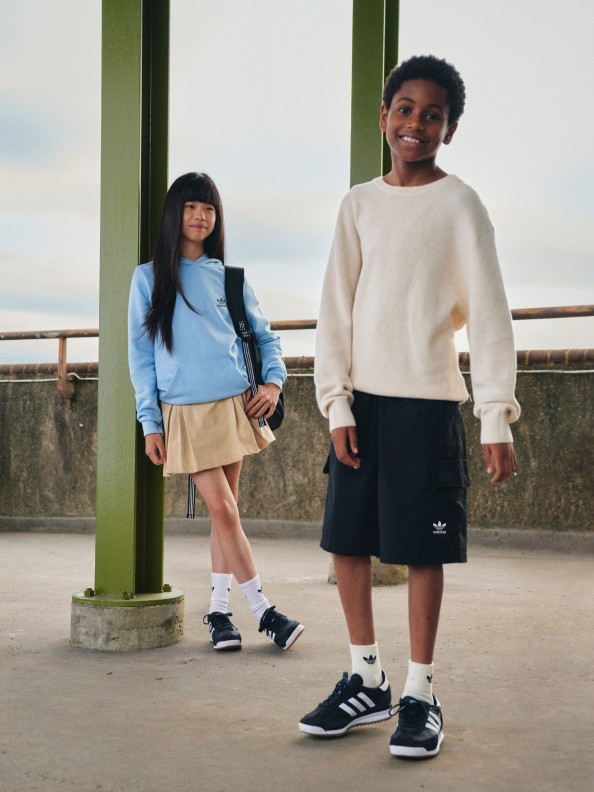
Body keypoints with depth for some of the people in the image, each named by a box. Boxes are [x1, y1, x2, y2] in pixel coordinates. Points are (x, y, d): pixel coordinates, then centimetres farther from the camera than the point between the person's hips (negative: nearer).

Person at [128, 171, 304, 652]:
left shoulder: (228, 277, 10)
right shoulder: (150, 277, 4)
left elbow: (264, 335, 18)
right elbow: (140, 353, 3)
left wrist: (274, 380, -1)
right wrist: (150, 422, -1)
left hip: (235, 405, 3)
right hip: (185, 412, -3)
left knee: (226, 510, 6)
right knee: (223, 510, -8)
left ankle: (219, 610, 15)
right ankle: (264, 612, 0)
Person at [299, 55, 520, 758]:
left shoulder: (458, 204, -1)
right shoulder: (359, 203, 10)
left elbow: (488, 312, -6)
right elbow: (336, 310, 6)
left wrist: (496, 417, -14)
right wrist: (338, 405, -3)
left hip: (427, 403, -4)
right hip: (360, 399, 4)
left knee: (422, 550, -1)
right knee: (346, 540, 7)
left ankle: (420, 694, 12)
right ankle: (365, 681, 21)